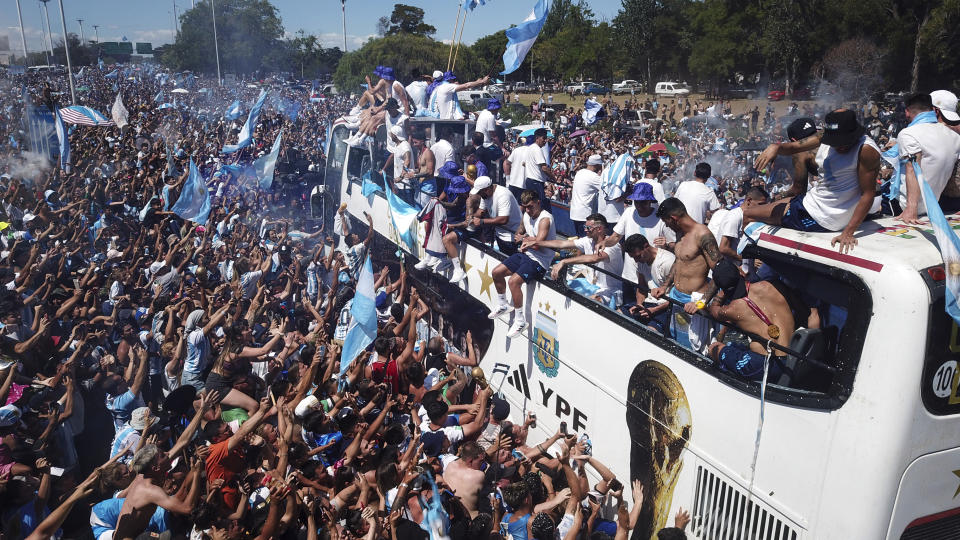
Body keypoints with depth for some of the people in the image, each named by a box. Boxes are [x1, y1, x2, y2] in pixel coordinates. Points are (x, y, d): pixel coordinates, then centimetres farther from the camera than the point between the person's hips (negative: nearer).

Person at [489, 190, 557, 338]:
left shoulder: (545, 219, -20)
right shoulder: (527, 215, 8)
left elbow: (538, 244, -29)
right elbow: (519, 232, 26)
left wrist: (525, 239, -9)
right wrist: (521, 236, 1)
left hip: (540, 260, -10)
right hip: (526, 254, 10)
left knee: (514, 280, -28)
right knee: (496, 272, 10)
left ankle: (520, 321, -16)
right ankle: (503, 305, 32)